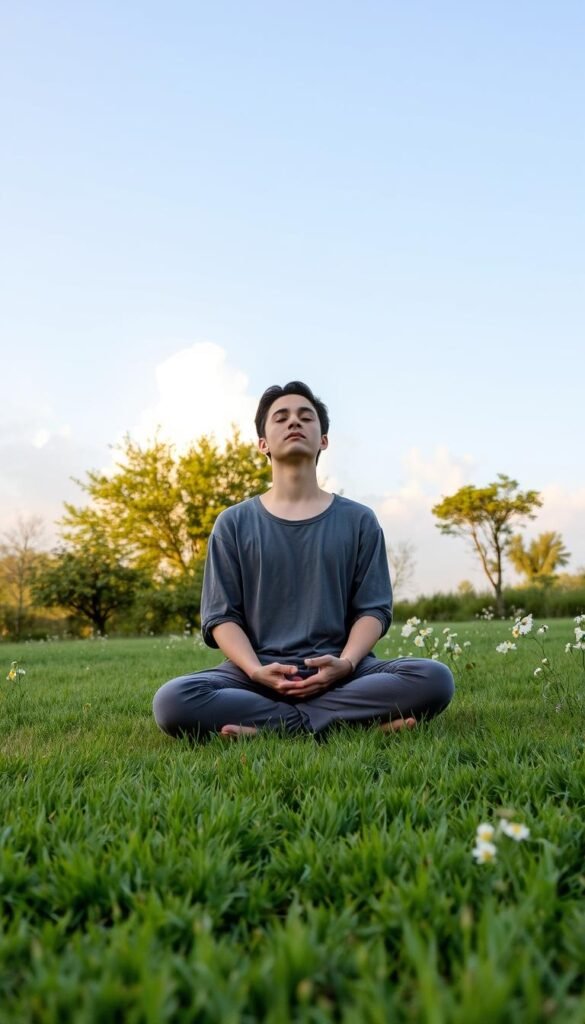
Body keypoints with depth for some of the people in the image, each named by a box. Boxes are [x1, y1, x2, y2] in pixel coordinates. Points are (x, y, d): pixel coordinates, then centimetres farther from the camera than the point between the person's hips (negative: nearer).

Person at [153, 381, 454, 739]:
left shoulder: (358, 520, 10)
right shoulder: (234, 523, 9)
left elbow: (374, 608, 5)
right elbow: (221, 615, 3)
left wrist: (344, 663, -16)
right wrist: (256, 670, -16)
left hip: (340, 670, 1)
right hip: (260, 670, 0)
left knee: (434, 679, -28)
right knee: (173, 701, -31)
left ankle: (266, 726, -22)